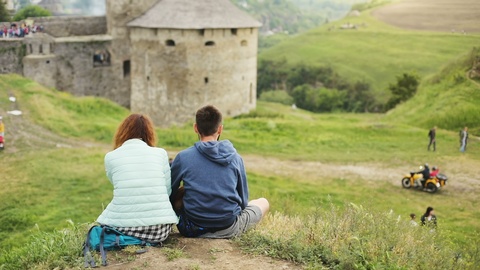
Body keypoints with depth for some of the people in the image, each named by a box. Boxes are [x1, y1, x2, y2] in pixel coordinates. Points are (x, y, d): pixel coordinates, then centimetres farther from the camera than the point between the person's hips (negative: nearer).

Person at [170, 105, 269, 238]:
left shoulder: (183, 157, -7)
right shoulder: (235, 158, -4)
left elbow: (169, 195, 5)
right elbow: (243, 200, 5)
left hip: (193, 230, 0)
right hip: (229, 230, 1)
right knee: (263, 202, 25)